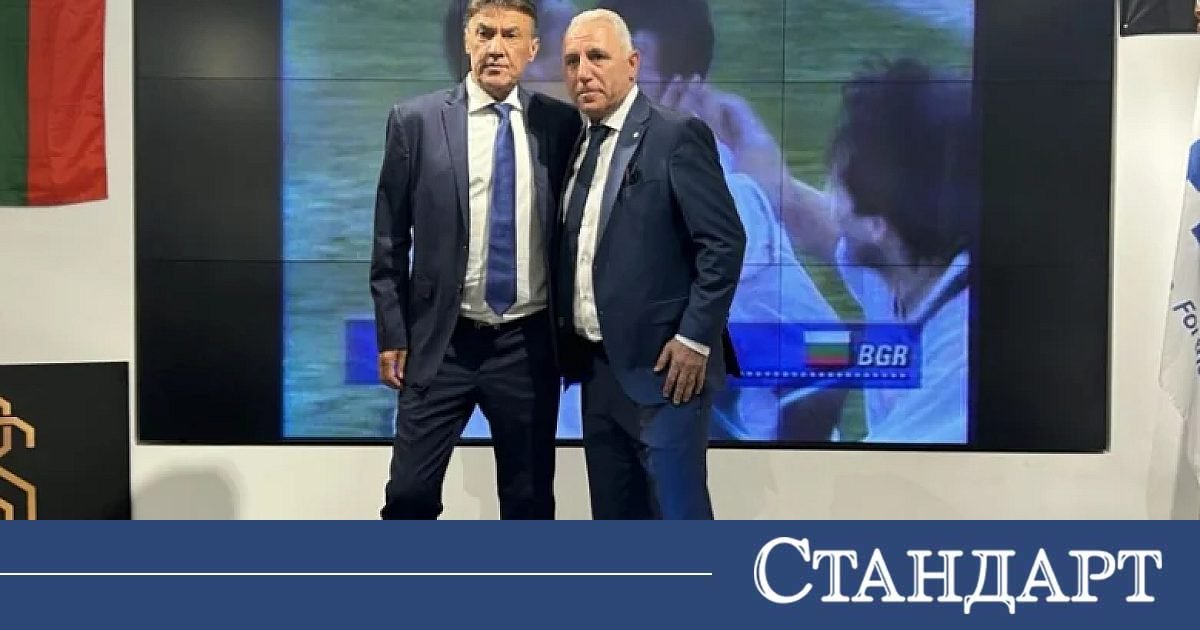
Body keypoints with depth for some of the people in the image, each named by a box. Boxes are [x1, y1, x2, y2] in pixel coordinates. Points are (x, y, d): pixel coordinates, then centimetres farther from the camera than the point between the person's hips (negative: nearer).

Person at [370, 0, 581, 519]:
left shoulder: (560, 123, 2)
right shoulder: (416, 120, -1)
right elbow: (390, 239, 2)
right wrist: (392, 334, 0)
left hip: (529, 342, 2)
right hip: (442, 341, -1)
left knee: (530, 498, 12)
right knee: (410, 494, 3)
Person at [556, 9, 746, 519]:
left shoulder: (677, 136, -9)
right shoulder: (579, 147, 13)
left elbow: (725, 242, -14)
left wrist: (695, 339, -17)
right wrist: (567, 340, 9)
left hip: (663, 367, -7)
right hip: (598, 368, 8)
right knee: (614, 517, 16)